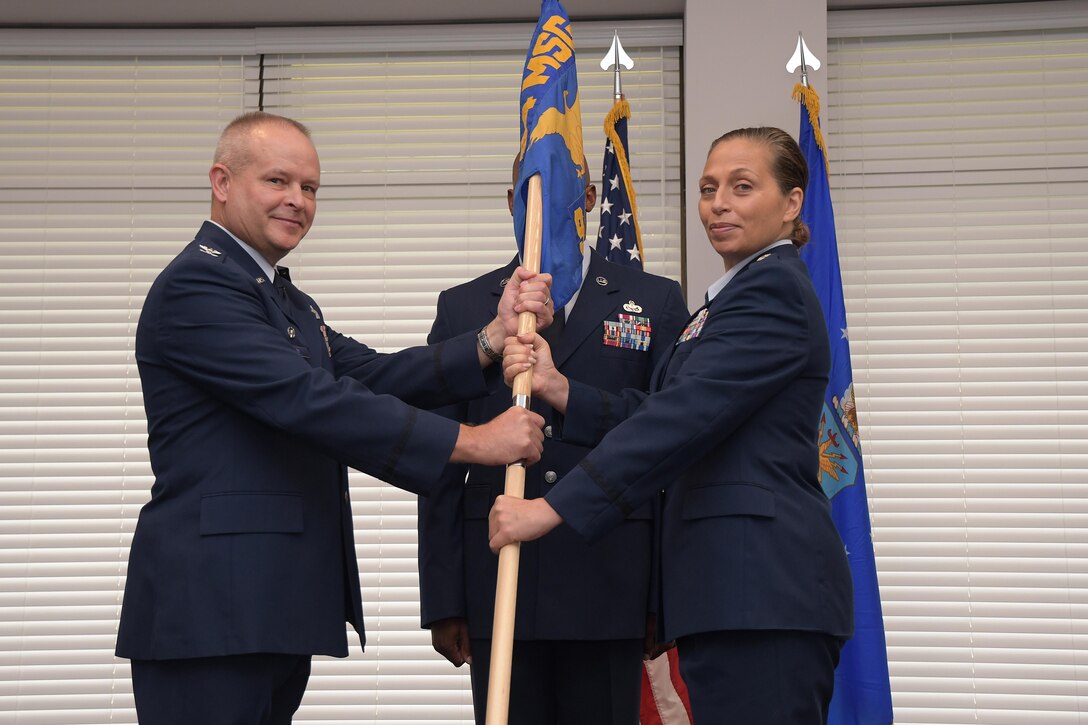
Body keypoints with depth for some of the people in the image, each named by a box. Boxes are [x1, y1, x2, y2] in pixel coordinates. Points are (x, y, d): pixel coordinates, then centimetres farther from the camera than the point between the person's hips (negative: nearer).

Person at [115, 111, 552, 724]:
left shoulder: (289, 302, 22)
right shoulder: (197, 286, -11)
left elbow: (372, 376, 7)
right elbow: (312, 402, -21)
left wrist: (493, 337, -8)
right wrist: (473, 442, -20)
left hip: (278, 606, 10)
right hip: (211, 610, -9)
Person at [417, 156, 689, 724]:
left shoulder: (656, 303, 8)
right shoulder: (463, 308, 11)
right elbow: (443, 465, 8)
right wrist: (443, 599, 1)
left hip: (610, 589, -1)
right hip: (498, 586, 1)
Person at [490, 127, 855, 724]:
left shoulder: (773, 288, -10)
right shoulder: (741, 294, 23)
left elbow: (686, 413, -20)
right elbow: (661, 410, 14)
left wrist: (553, 508, -23)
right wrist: (559, 389, -2)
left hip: (761, 589, -10)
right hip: (733, 586, 10)